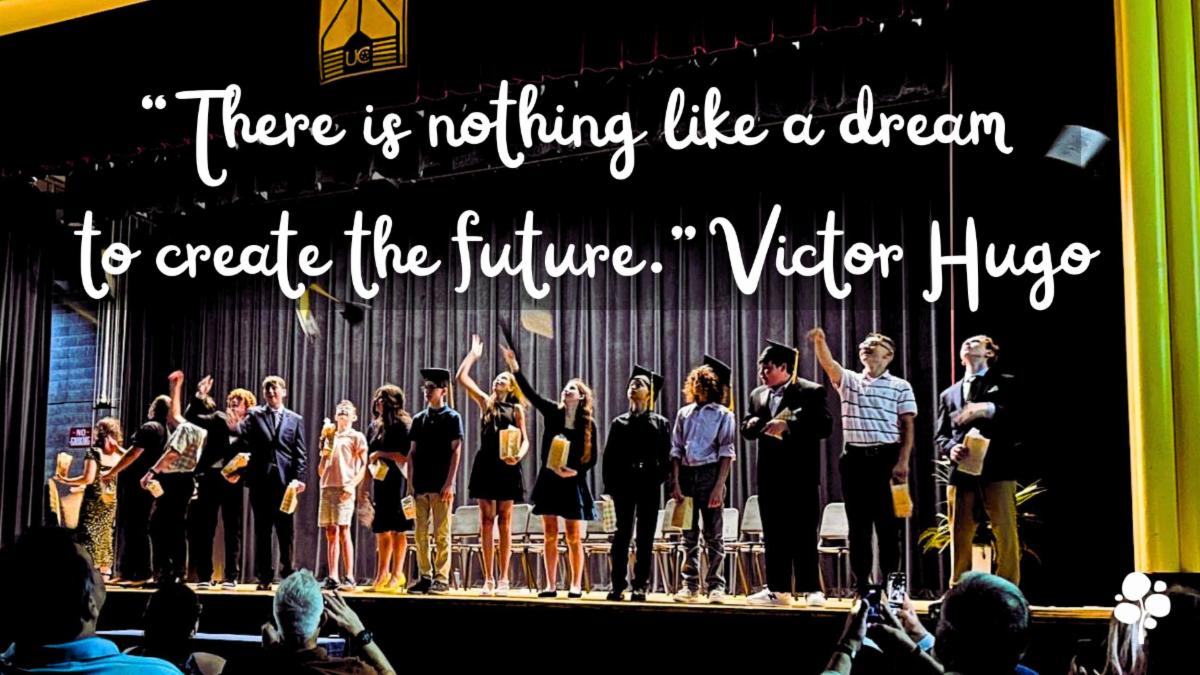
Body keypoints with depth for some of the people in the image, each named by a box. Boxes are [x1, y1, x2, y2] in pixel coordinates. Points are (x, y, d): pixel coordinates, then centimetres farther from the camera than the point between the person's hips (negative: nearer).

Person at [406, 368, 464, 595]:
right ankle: (425, 577, 12)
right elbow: (412, 452, 14)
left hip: (441, 487, -5)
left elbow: (456, 452, -4)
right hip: (420, 486, 5)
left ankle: (442, 579, 1)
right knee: (421, 534, 6)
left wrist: (449, 483, -11)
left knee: (442, 534, -3)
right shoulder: (418, 419, 14)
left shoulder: (452, 417, 1)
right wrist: (411, 482, 5)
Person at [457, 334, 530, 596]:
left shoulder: (516, 408, 8)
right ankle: (488, 579, 3)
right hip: (485, 464, 2)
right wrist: (474, 354, 17)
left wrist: (518, 456, -17)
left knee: (504, 522, 0)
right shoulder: (485, 402, 14)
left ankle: (503, 579, 1)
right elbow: (461, 377, 9)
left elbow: (524, 439, 3)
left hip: (506, 467, -2)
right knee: (486, 520, 1)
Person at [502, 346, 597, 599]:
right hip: (549, 480, 2)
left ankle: (576, 585, 9)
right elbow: (530, 392, -7)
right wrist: (514, 366, -17)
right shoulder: (552, 412, 4)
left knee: (574, 537, 1)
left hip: (573, 482, -2)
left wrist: (575, 471, -16)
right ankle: (551, 585, 8)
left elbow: (592, 458, 1)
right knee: (550, 536, 3)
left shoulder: (588, 424, 0)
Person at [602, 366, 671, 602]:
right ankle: (618, 586, 2)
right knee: (622, 534, 0)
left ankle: (640, 586, 6)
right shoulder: (619, 423, 11)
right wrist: (610, 485, -3)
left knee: (645, 537, 2)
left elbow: (666, 457, 3)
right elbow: (609, 457, 7)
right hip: (624, 483, 1)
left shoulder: (661, 423, 9)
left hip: (649, 485, -1)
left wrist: (659, 478, -11)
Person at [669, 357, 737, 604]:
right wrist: (675, 483, 0)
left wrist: (719, 486, -13)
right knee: (689, 535, 7)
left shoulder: (723, 415, 1)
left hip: (710, 474, -4)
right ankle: (691, 586, 11)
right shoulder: (684, 413, 12)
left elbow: (726, 453, -4)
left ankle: (716, 586, 3)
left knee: (713, 535, -1)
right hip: (686, 475, 4)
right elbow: (676, 449, 9)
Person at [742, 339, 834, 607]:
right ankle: (778, 589, 14)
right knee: (773, 535, 8)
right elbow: (746, 429, 19)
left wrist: (788, 425, -20)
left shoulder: (811, 392, -4)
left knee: (804, 534, -4)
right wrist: (753, 424, -5)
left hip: (800, 474, -6)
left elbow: (824, 426, -13)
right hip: (770, 475, 6)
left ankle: (811, 589, 1)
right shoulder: (757, 394, 15)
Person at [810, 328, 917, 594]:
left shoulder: (901, 387, 5)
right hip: (854, 459, 3)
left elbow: (907, 428, 0)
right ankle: (861, 587, 10)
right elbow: (828, 363, -6)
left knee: (888, 525, -1)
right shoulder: (849, 381, 12)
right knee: (858, 525, 5)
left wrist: (903, 462, -10)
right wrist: (819, 341, -25)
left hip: (887, 458, -3)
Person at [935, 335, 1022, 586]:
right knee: (959, 539, 4)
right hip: (961, 472, 3)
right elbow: (940, 435, 17)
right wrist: (951, 448, -5)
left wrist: (989, 409, -14)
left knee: (1006, 535, -8)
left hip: (996, 469, -3)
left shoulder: (1006, 384, 12)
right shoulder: (949, 394, 22)